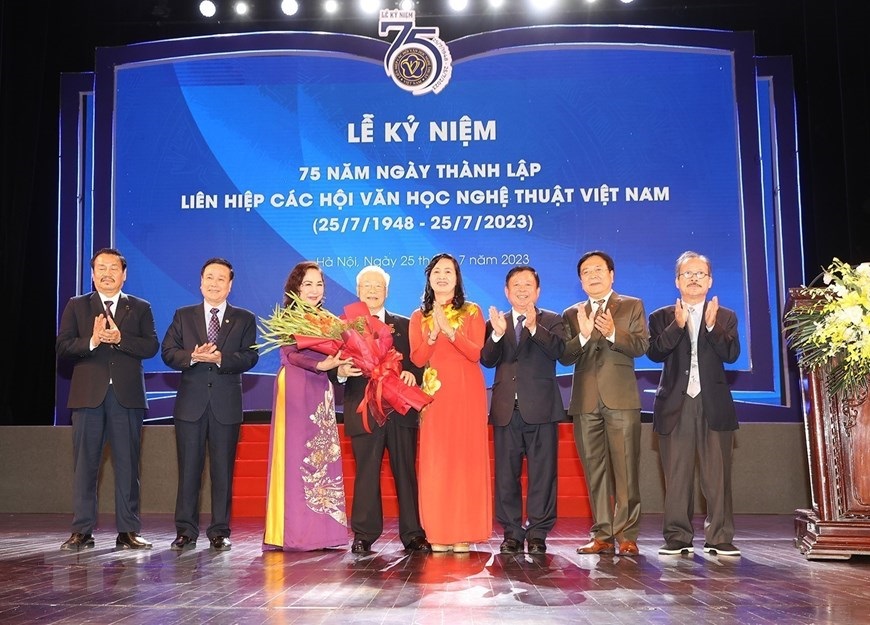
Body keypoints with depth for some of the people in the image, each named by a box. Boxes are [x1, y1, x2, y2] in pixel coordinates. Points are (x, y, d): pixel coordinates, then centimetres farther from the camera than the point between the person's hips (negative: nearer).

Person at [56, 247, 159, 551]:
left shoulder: (140, 308, 11)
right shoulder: (76, 306, 11)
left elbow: (151, 346, -2)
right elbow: (62, 347, 1)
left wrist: (119, 338, -15)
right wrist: (92, 340, -16)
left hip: (127, 396, 0)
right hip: (89, 395, 0)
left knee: (127, 464, 2)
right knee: (84, 464, 2)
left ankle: (128, 531, 8)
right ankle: (82, 531, 9)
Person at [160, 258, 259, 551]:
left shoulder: (244, 319, 8)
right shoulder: (183, 316, 11)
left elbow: (250, 356, -4)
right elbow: (168, 352, 1)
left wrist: (220, 358, -19)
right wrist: (193, 356, -18)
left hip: (226, 405, -1)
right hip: (191, 403, 1)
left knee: (223, 470, 3)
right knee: (188, 469, 3)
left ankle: (220, 532, 11)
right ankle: (186, 531, 11)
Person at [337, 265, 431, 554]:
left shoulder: (404, 325, 15)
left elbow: (419, 362, 9)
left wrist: (413, 374, -11)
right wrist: (341, 371, -21)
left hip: (401, 411, 2)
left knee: (406, 473, 4)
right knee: (366, 474, 1)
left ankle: (413, 534, 10)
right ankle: (363, 536, 9)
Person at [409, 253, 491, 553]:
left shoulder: (472, 312, 6)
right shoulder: (419, 317, 13)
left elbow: (477, 354, -6)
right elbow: (417, 359, 2)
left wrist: (451, 331, -17)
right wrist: (433, 334, -13)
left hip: (467, 393, -2)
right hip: (435, 394, 2)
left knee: (466, 457, -4)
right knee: (435, 460, -2)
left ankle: (464, 533, 1)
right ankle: (438, 533, 3)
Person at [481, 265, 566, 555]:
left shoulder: (552, 321, 9)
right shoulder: (495, 323, 14)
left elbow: (558, 350, -11)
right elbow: (487, 360, -1)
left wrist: (534, 327, -25)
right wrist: (497, 334, -19)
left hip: (541, 408, -2)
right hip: (506, 409, 2)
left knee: (542, 473, -1)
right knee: (506, 474, 4)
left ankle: (538, 533, 7)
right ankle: (512, 532, 13)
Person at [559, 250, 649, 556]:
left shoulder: (632, 306, 10)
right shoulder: (572, 314, 16)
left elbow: (641, 345, -4)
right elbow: (564, 357, 3)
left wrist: (613, 333, -20)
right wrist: (584, 336, -14)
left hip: (621, 399, -2)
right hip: (585, 401, 3)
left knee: (625, 468, -5)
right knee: (595, 471, 4)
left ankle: (626, 535, 0)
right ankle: (602, 535, 10)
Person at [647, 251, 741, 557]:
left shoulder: (725, 317, 11)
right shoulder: (661, 318, 9)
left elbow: (731, 354, -5)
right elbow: (654, 352, -8)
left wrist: (712, 325, -18)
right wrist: (677, 325, -19)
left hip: (714, 404, 0)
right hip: (675, 405, 0)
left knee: (717, 475, 0)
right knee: (676, 476, 2)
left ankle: (719, 537, 7)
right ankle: (678, 537, 9)